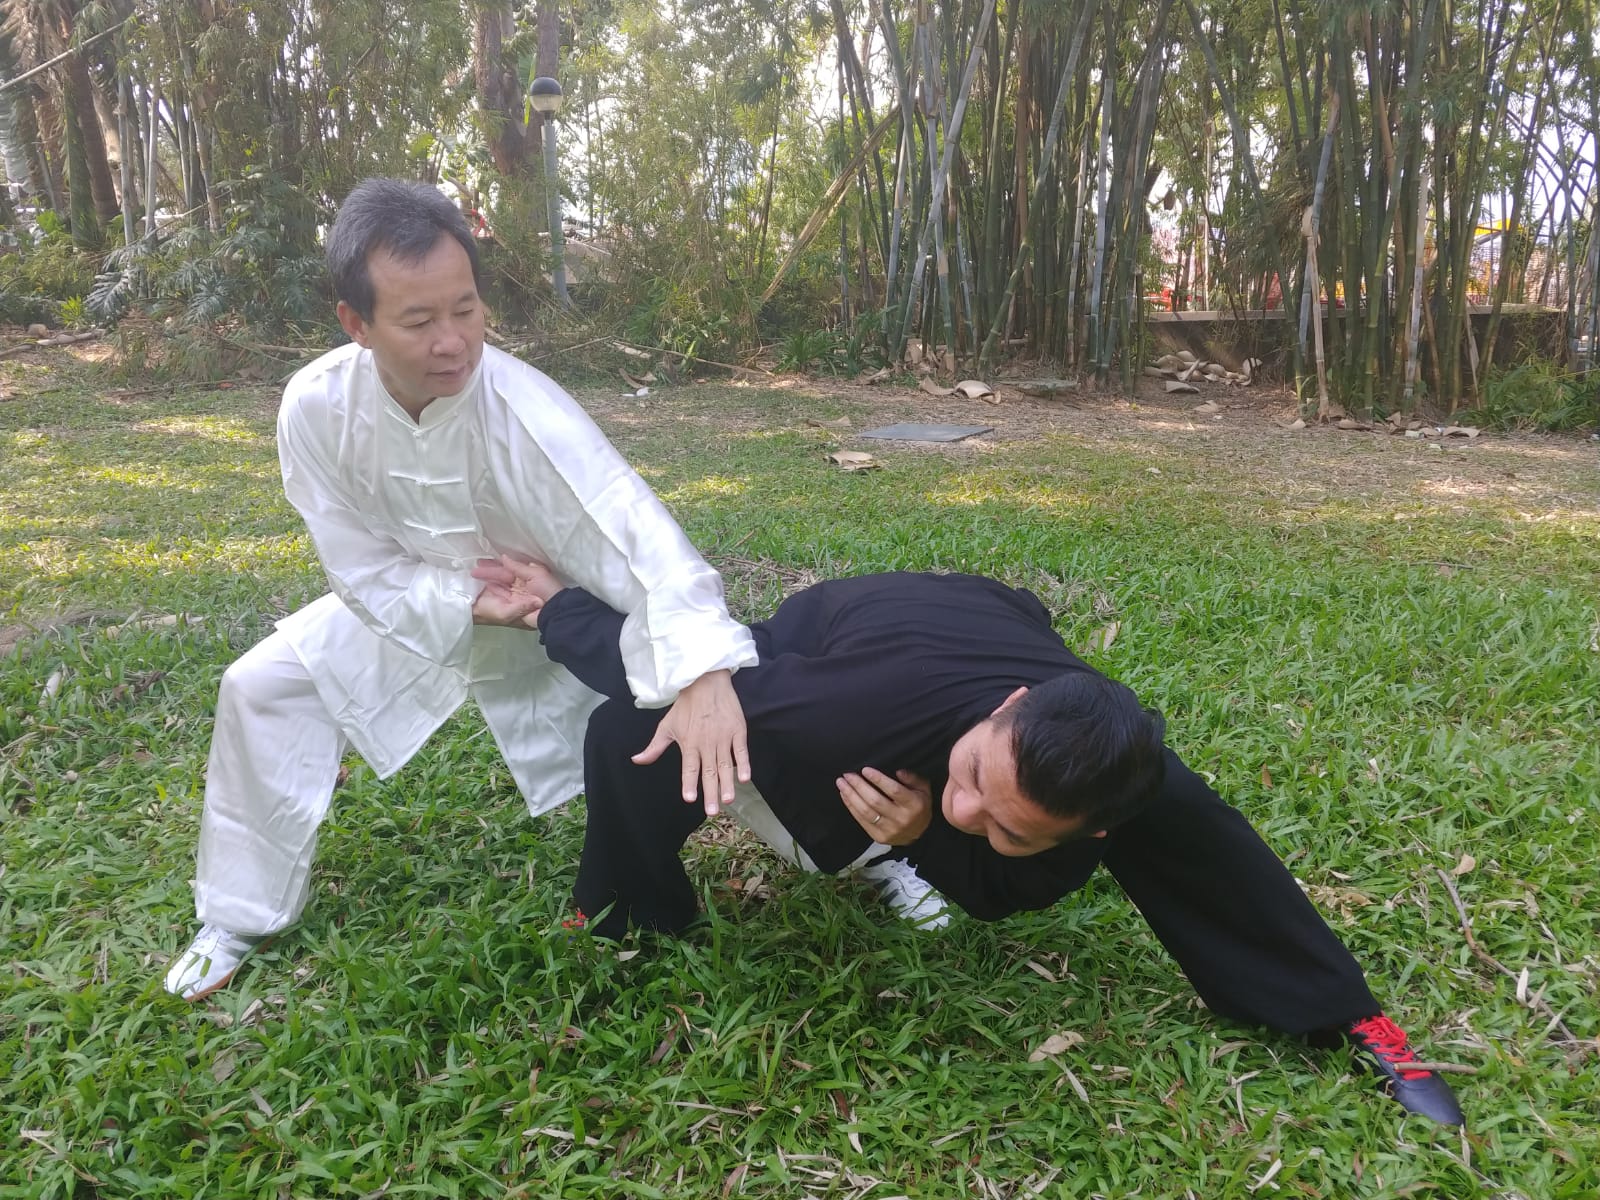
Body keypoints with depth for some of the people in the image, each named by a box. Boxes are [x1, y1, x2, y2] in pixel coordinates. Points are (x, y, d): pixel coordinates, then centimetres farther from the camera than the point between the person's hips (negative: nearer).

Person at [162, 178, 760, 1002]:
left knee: (708, 733, -12)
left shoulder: (517, 407, -38)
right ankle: (237, 921, 21)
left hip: (557, 617, -3)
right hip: (416, 604, 4)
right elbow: (362, 567, -13)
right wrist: (469, 601, -31)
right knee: (263, 689, -1)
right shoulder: (317, 407, -25)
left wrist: (704, 673, -67)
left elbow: (635, 533, -52)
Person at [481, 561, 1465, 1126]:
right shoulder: (852, 713, -49)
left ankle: (1346, 1014, 17)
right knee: (632, 740, -25)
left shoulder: (1128, 792, -37)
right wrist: (559, 605, -19)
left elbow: (998, 891, -19)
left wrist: (930, 837, -40)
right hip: (831, 633, -1)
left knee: (1178, 820, -11)